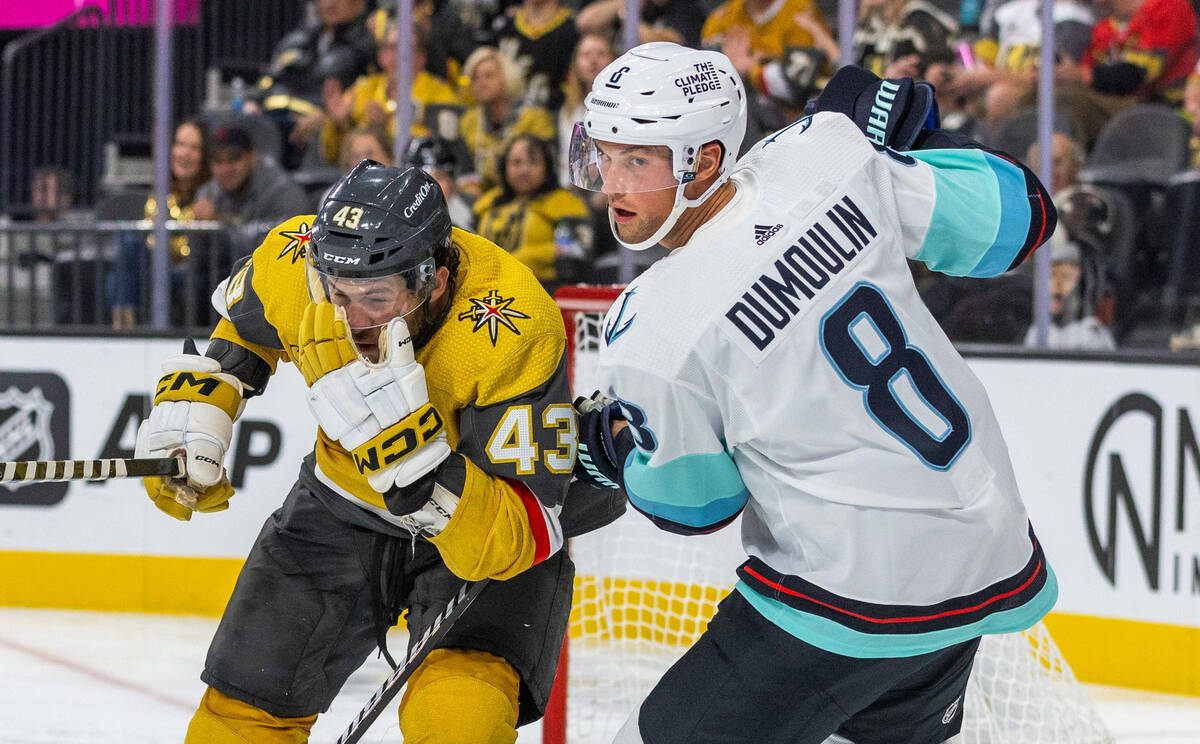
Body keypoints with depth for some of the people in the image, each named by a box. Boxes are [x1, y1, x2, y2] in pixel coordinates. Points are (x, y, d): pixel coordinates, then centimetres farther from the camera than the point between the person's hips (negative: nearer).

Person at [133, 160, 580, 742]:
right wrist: (193, 404, -6)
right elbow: (242, 325, 6)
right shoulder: (296, 262, -22)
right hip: (342, 501, 5)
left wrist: (415, 446, -49)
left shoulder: (514, 335, -37)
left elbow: (525, 538, -39)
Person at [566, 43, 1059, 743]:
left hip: (860, 597, -7)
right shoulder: (830, 156, -9)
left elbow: (693, 504, -5)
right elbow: (1018, 214, 2)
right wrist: (906, 137, 14)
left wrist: (606, 441, 12)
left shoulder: (653, 334, -20)